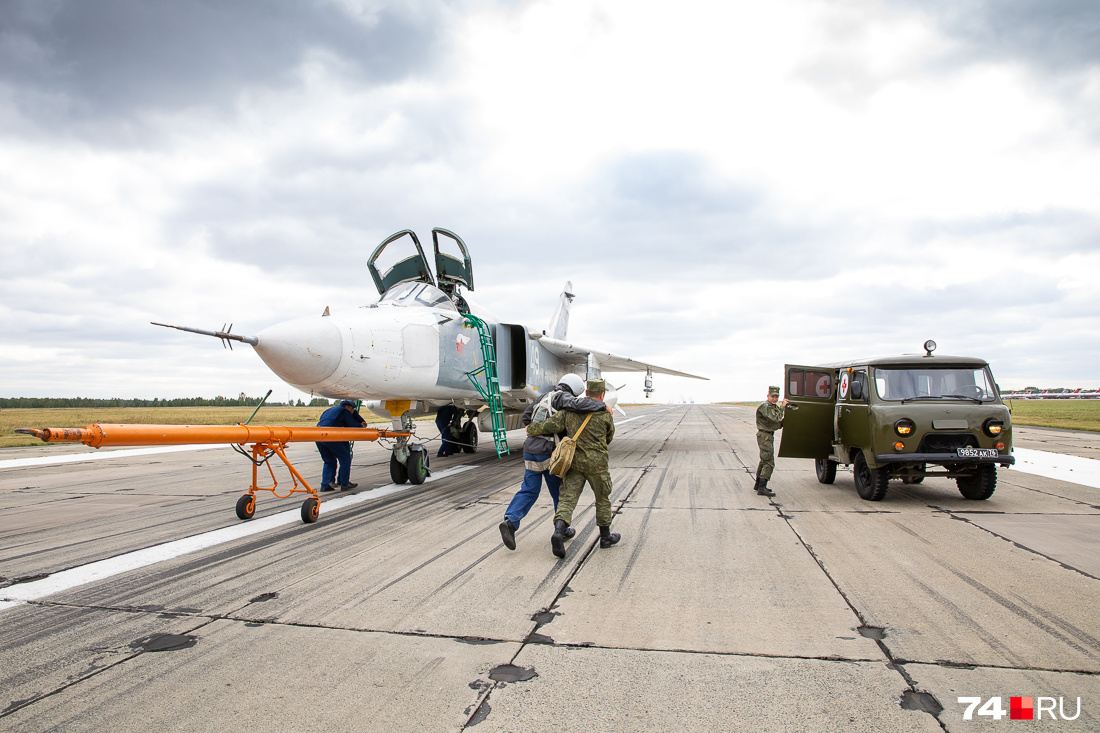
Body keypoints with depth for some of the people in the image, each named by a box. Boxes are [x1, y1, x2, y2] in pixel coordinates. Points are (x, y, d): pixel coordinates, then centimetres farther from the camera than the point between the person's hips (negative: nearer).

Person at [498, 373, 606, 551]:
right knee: (560, 492, 11)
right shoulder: (562, 397, -5)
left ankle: (510, 521, -15)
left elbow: (526, 416, 21)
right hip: (549, 453, -7)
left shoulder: (545, 398, 19)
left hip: (530, 449, 7)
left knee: (529, 491, 5)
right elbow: (577, 404, -25)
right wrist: (601, 405, -15)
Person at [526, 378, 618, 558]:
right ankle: (605, 536, 26)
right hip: (596, 462, -2)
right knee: (603, 498, 15)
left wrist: (531, 429, 15)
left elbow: (551, 425, -2)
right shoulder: (605, 414, -3)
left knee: (567, 498, -2)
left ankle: (559, 532, -25)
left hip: (574, 462, 2)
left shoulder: (571, 410, 4)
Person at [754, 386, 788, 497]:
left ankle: (758, 484, 31)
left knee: (764, 461, 19)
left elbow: (779, 424, 16)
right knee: (769, 462, -14)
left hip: (769, 436, 10)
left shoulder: (776, 407, 14)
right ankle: (762, 488, -16)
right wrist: (782, 407, -18)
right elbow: (775, 419, -28)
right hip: (764, 436, -10)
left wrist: (784, 421, -4)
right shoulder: (764, 407, -16)